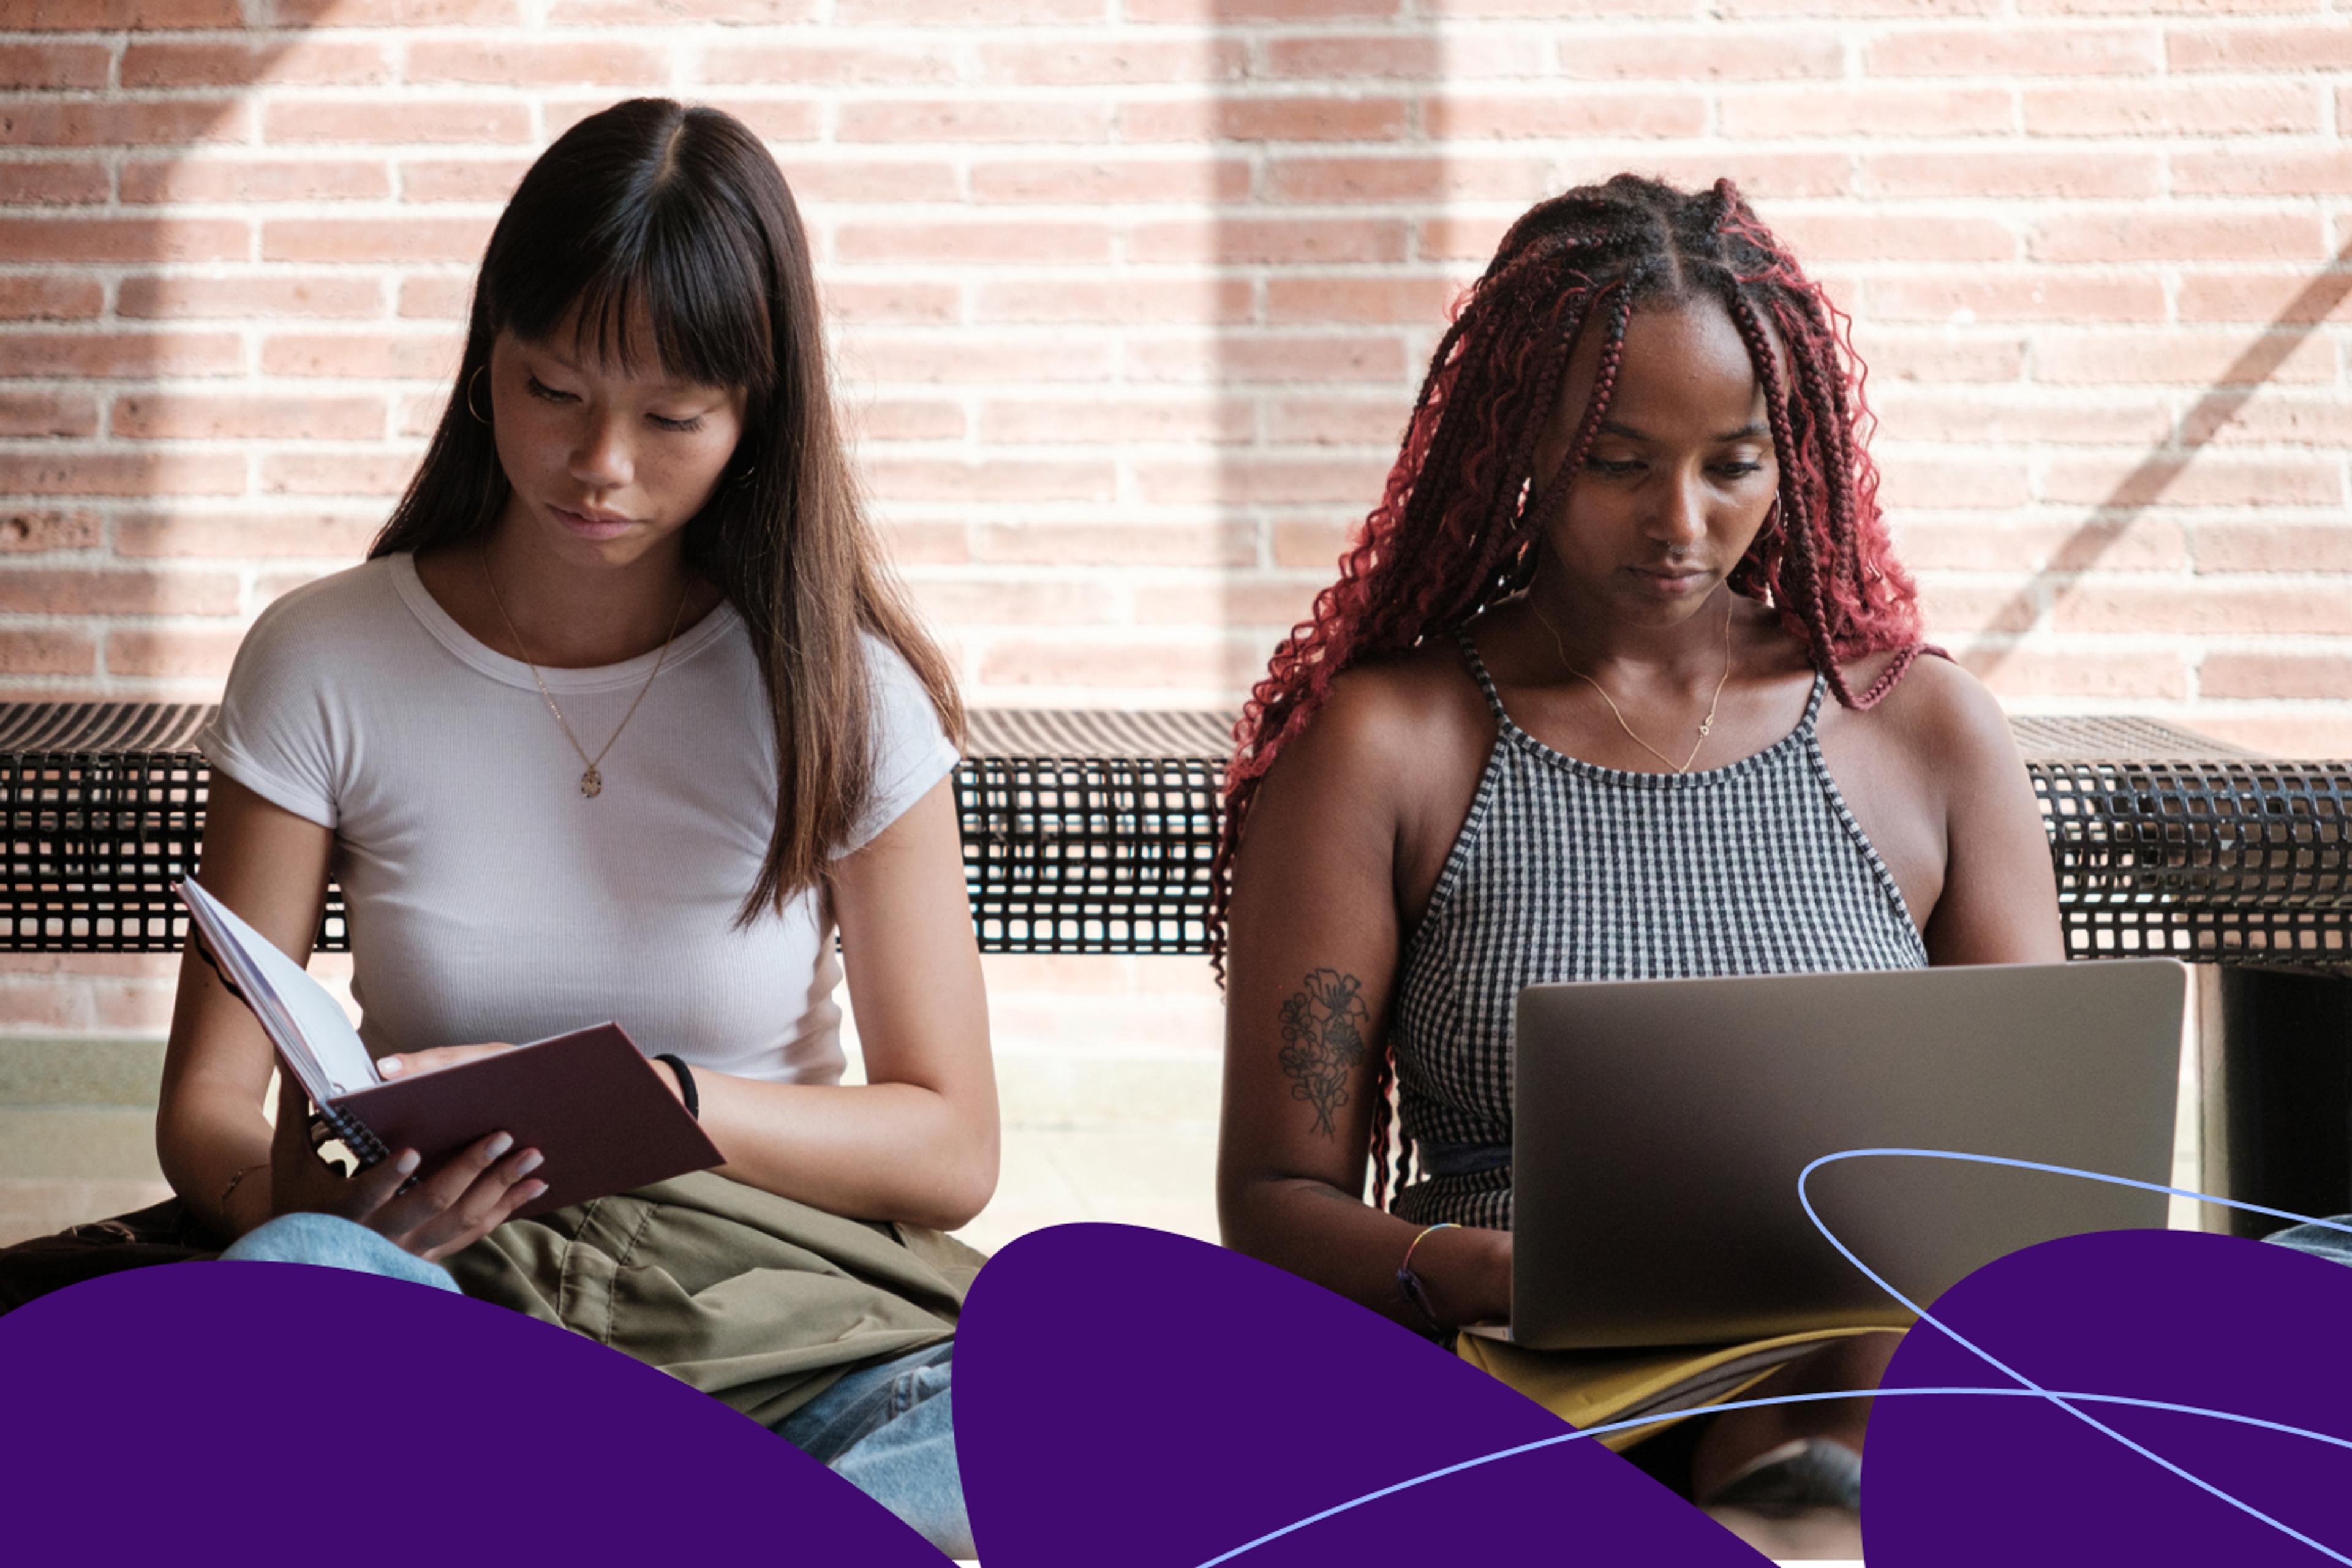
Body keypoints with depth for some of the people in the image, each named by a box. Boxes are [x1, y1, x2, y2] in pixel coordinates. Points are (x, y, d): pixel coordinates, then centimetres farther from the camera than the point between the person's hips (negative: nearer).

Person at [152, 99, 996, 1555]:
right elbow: (209, 1101, 2)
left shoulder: (840, 688, 2)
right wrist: (313, 1201, -22)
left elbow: (951, 1146, 2)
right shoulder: (322, 666, 3)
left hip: (774, 1303, 0)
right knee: (298, 1273, -36)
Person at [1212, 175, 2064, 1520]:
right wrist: (1485, 1279, -19)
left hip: (1878, 1373, 1)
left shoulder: (1927, 730, 13)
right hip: (1524, 1405, -1)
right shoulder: (1382, 747, 5)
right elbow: (1275, 1197, 3)